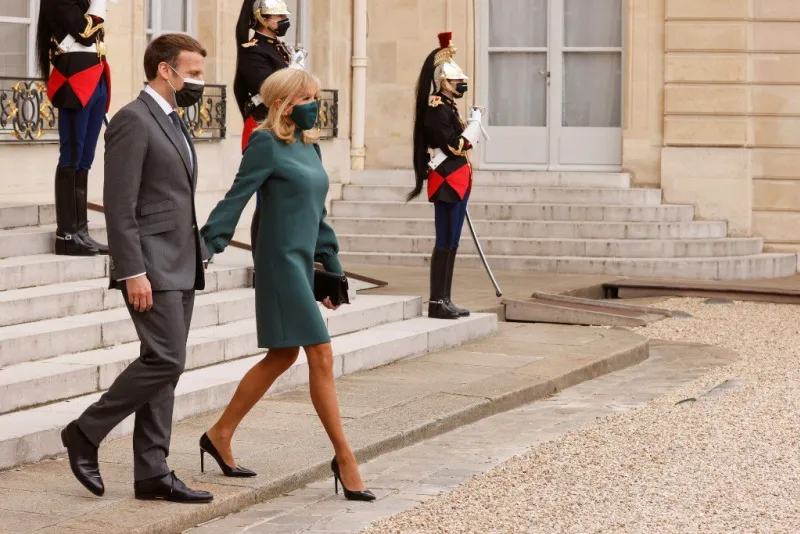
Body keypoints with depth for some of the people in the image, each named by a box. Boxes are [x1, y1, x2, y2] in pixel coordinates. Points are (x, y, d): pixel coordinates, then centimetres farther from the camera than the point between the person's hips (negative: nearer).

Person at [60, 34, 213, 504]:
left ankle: (152, 472, 9)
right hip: (152, 268, -9)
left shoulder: (173, 122, 18)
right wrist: (133, 272, -21)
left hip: (181, 268, 9)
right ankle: (86, 434, 1)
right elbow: (119, 205, -17)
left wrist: (199, 255, 17)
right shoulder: (133, 121, -12)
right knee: (166, 360, -13)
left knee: (164, 366, 7)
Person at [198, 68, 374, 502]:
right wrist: (204, 248, -19)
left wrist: (332, 268, 22)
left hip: (302, 263, 9)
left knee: (281, 357, 14)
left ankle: (220, 434, 25)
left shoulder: (309, 147, 14)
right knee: (321, 356, -8)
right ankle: (344, 458, -2)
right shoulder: (266, 145, -10)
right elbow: (236, 200, -14)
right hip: (281, 262, -9)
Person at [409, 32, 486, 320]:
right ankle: (437, 302, -6)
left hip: (456, 181, 10)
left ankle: (444, 300, 14)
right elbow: (454, 145, -20)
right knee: (445, 242, -8)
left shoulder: (448, 107, 17)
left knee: (451, 242, 11)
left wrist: (471, 124, 10)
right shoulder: (437, 109, -14)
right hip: (447, 181, -10)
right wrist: (474, 122, -13)